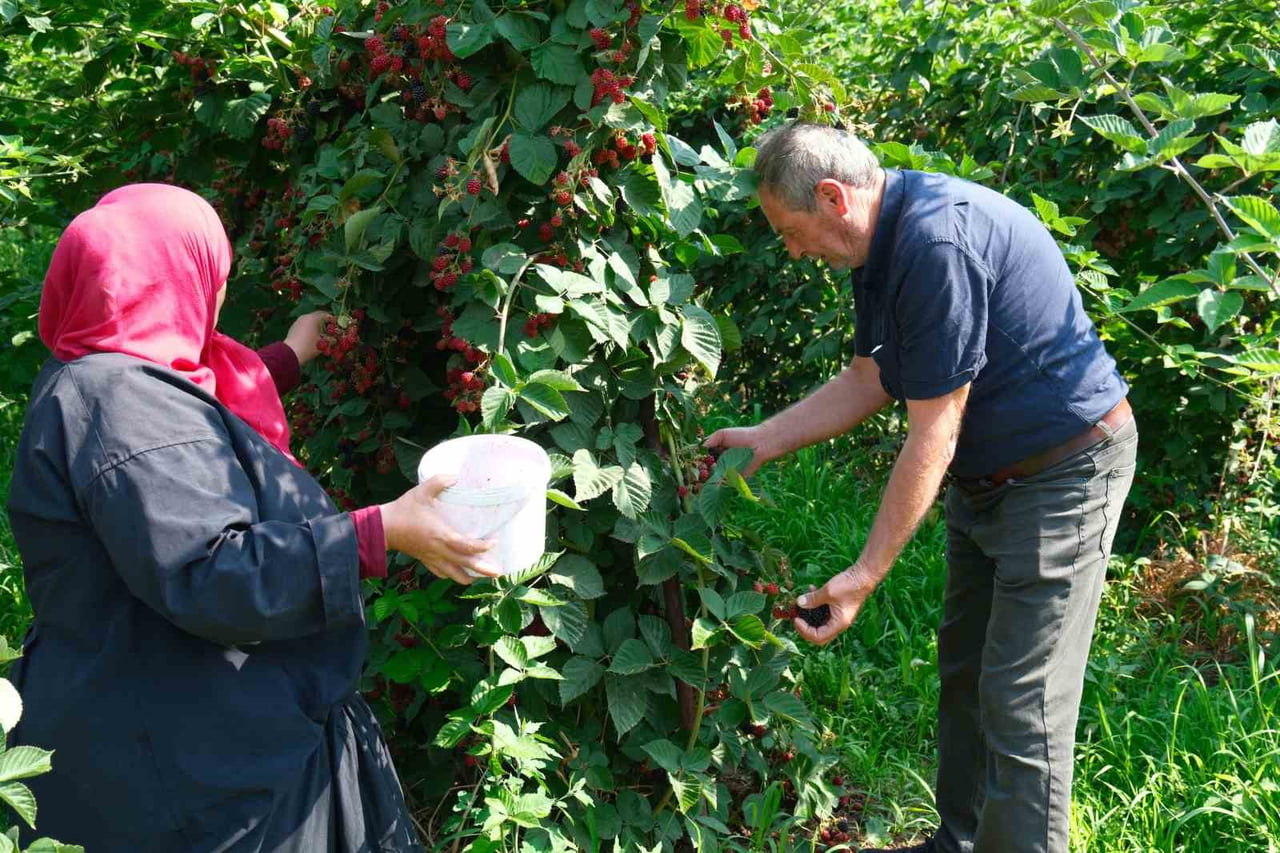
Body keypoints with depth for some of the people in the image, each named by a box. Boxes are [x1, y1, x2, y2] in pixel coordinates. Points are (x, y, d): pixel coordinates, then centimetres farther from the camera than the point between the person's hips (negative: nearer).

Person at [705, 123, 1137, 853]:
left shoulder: (940, 244, -28)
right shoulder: (884, 241, 3)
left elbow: (932, 435, -26)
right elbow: (870, 381, 14)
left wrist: (868, 574, -20)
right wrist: (766, 438, 10)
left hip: (1065, 470, -10)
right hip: (988, 475, 10)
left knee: (1021, 706, -6)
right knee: (965, 671, 18)